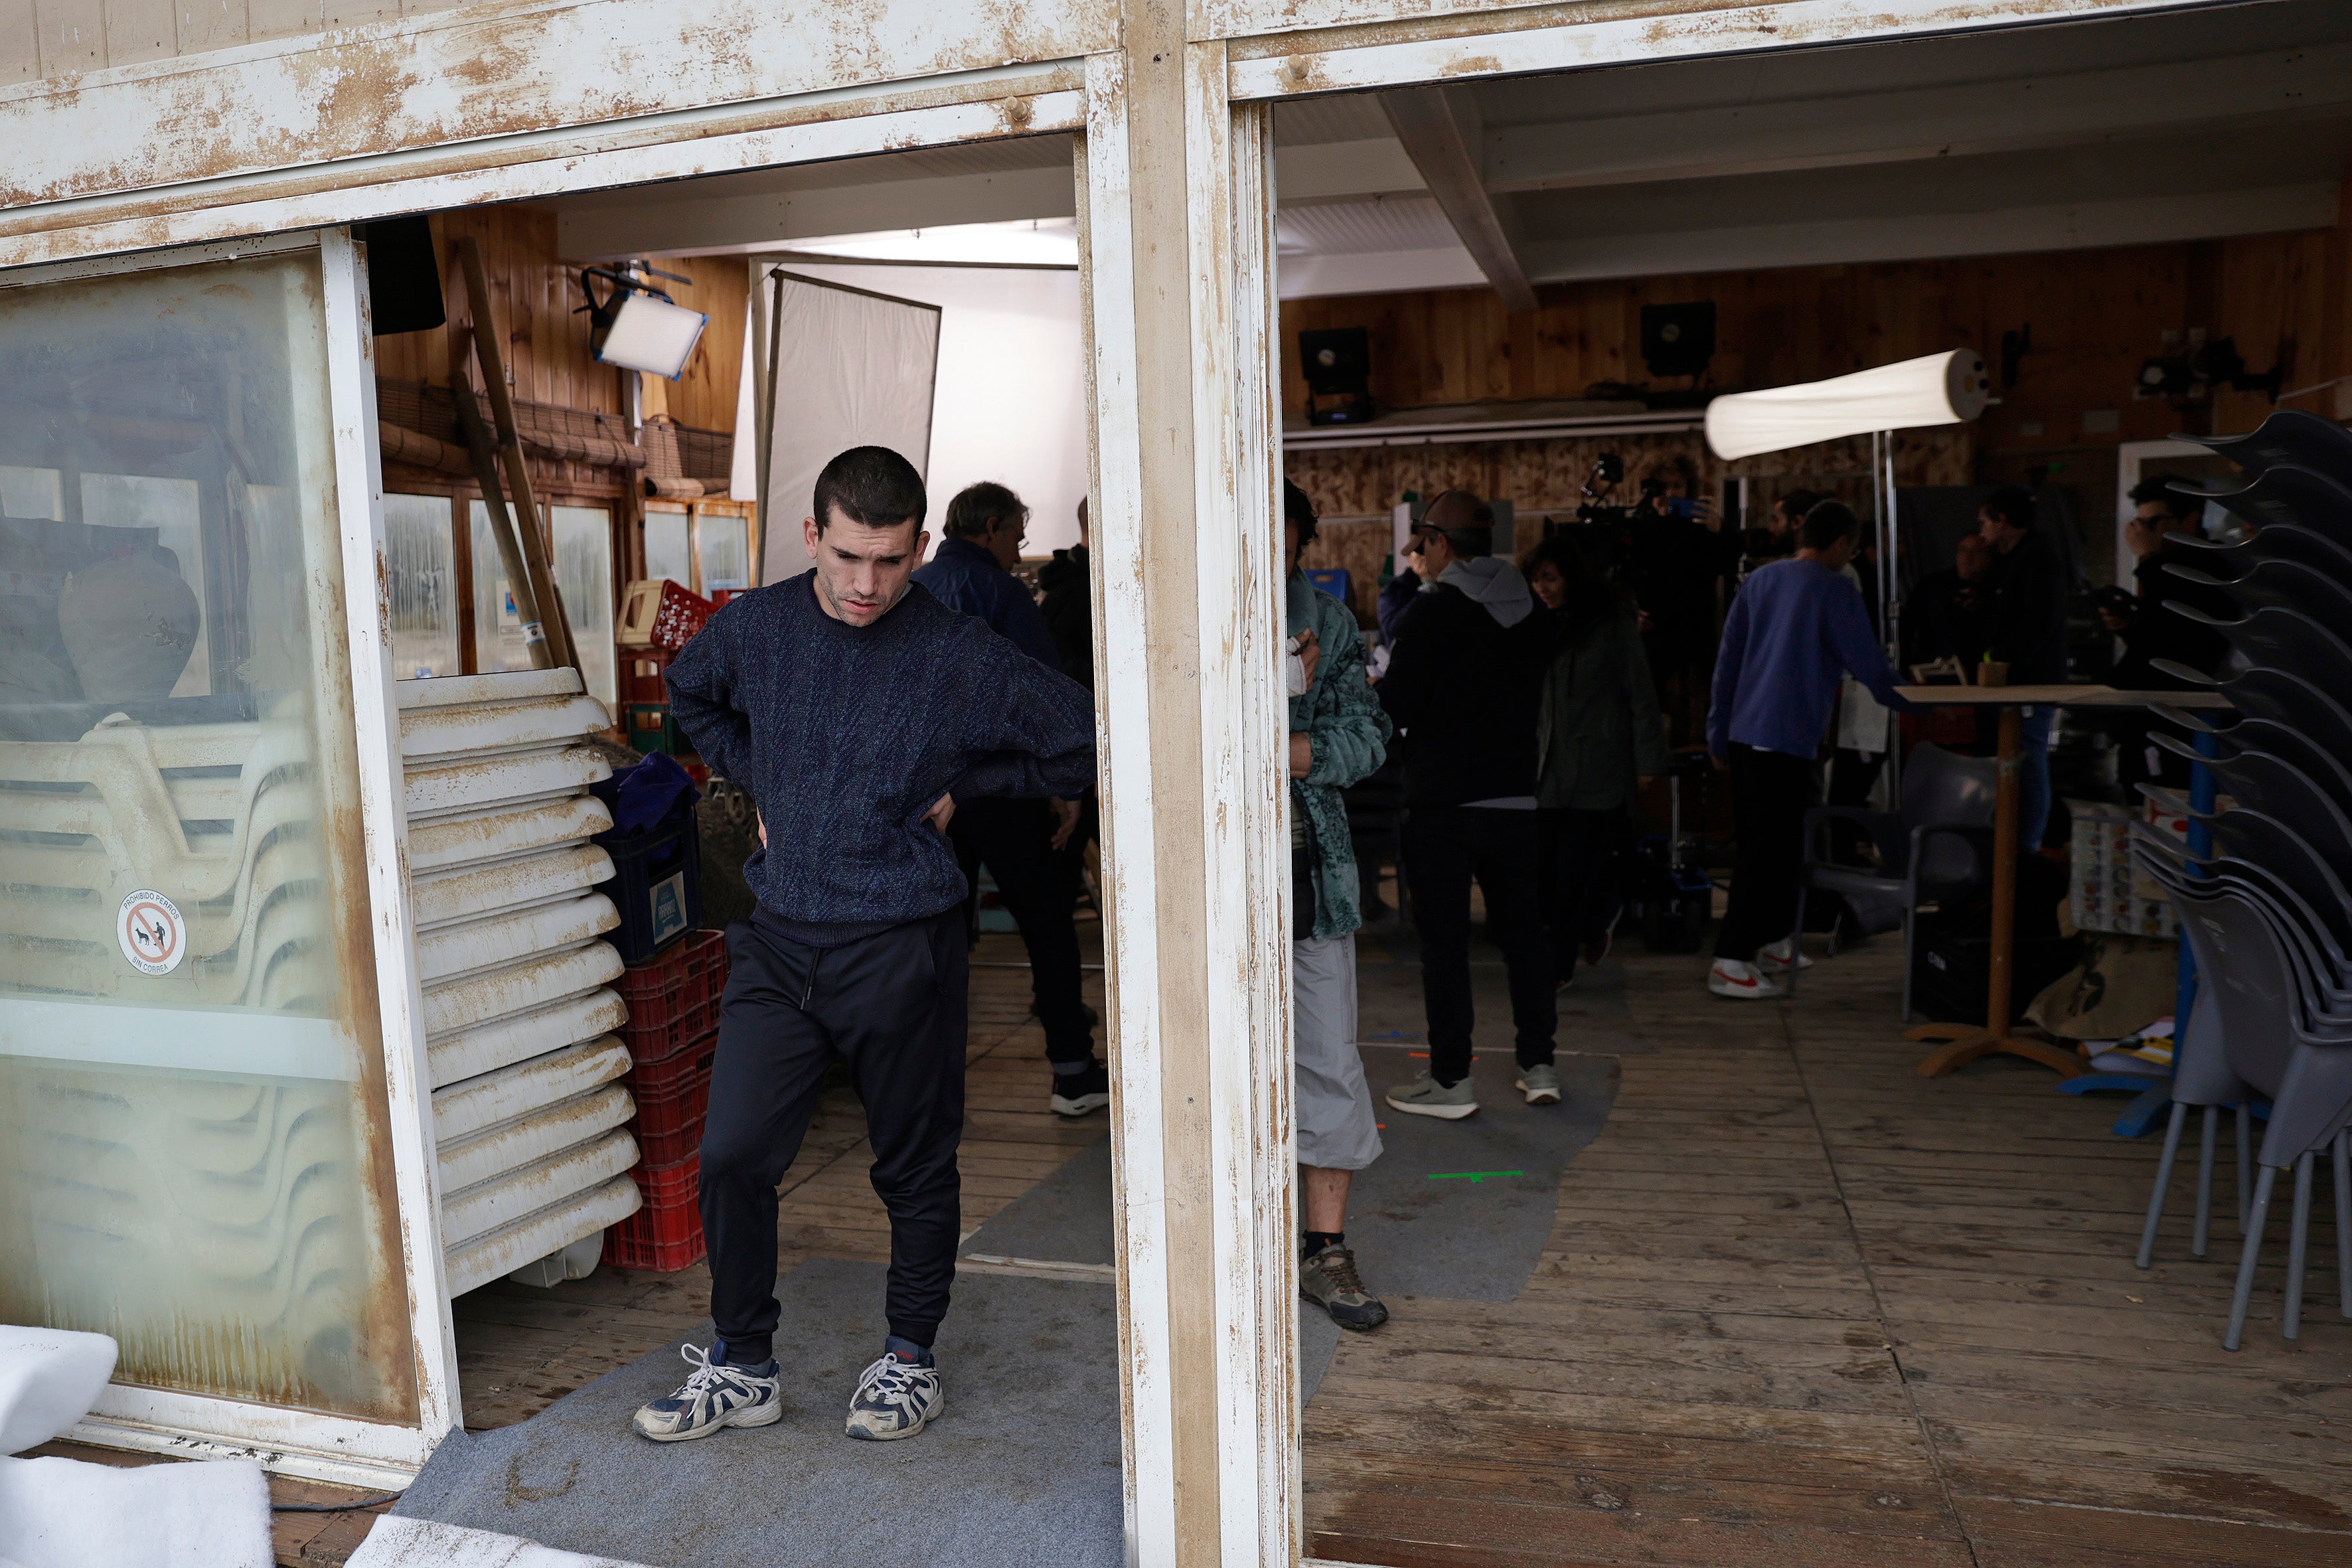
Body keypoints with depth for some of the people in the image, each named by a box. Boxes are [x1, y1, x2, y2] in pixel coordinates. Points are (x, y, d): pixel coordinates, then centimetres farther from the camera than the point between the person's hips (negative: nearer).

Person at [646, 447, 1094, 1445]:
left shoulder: (959, 657, -11)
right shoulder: (755, 628, 1)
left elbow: (1077, 741, -1)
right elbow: (690, 696, 24)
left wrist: (962, 786, -3)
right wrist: (756, 780, 11)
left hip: (901, 947, -3)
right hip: (779, 941, 3)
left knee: (915, 1166, 10)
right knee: (731, 1156, 0)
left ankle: (910, 1356, 32)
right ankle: (742, 1369, 21)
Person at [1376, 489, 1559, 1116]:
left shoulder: (1433, 610, -12)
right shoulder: (1527, 608, 9)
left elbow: (1395, 707, -15)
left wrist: (1373, 689, 8)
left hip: (1442, 801, -6)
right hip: (1515, 794, 6)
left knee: (1443, 939, 1)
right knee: (1522, 928, 15)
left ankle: (1451, 1079, 7)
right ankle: (1539, 1063, 21)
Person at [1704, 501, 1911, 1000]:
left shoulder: (1759, 580, 12)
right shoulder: (1836, 591, -5)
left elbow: (1727, 663, 13)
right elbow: (1868, 666, -3)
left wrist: (1717, 735, 18)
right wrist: (1911, 702, 15)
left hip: (1742, 733, 7)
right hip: (1787, 739, -7)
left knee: (1775, 846, 19)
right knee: (1768, 852, -4)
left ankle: (1773, 943, 29)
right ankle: (1731, 962, -6)